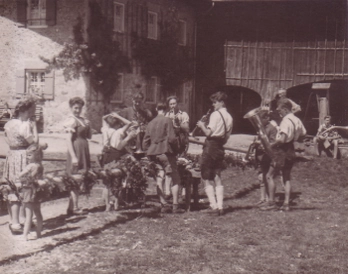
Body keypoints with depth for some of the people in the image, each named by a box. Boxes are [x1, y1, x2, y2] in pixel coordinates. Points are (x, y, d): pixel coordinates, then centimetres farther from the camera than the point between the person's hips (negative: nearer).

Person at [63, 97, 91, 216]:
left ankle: (72, 206, 20)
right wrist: (73, 156, -21)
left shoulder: (82, 120, 14)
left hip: (84, 150, 9)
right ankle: (74, 207, 1)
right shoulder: (71, 121, -11)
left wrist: (88, 126, -1)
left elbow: (89, 136, 18)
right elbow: (68, 140, -16)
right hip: (76, 149, -9)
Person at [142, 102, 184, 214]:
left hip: (153, 154, 6)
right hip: (165, 152, -6)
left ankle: (164, 205, 1)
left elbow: (145, 142, 12)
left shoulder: (151, 123, 13)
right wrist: (176, 148, 3)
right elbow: (172, 138, -13)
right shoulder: (167, 120, -5)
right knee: (175, 179, -1)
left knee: (159, 179, 6)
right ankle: (175, 206, -7)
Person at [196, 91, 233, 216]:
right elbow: (226, 137, 14)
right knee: (217, 178, 11)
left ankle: (213, 205, -5)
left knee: (206, 179, 1)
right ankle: (220, 206, 6)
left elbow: (208, 133, -17)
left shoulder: (215, 114, -12)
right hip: (220, 148, 7)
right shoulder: (229, 117, 11)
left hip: (210, 146, -7)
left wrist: (202, 125, 0)